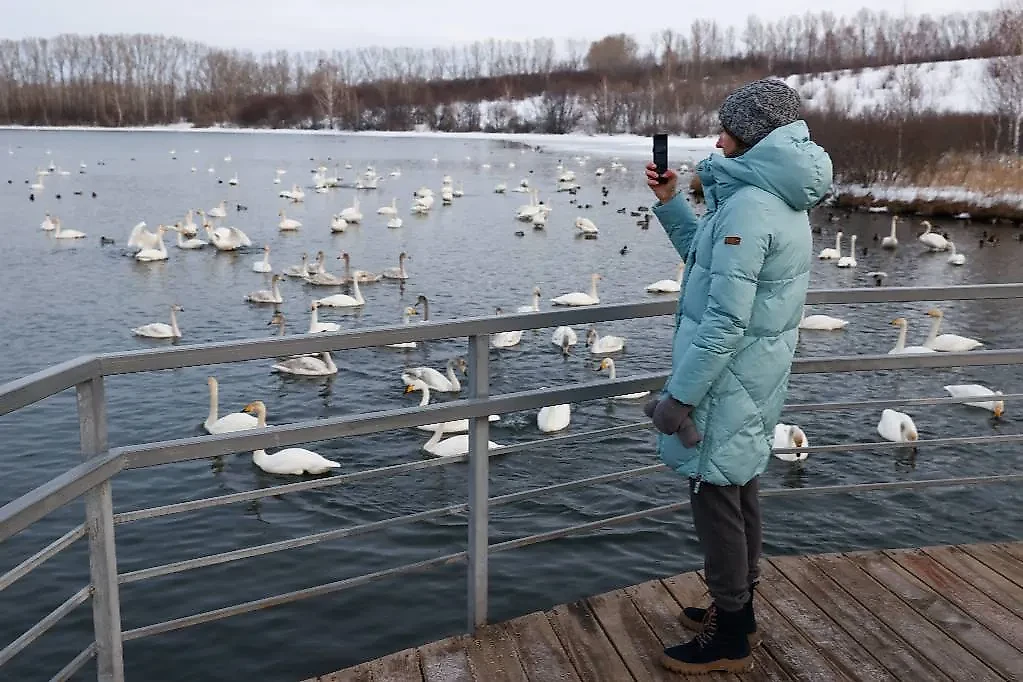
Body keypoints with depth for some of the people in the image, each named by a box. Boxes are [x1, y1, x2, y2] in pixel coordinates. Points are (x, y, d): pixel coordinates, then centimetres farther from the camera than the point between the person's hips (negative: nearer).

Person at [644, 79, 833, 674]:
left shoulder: (748, 206, -22)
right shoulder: (783, 202, 10)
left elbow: (725, 320, -25)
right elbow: (713, 262, 20)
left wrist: (679, 396, -20)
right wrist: (670, 202, 14)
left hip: (727, 381, -10)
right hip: (759, 379, 10)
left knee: (715, 497, 2)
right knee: (740, 490, 19)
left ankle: (731, 641, 16)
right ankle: (739, 614, 35)